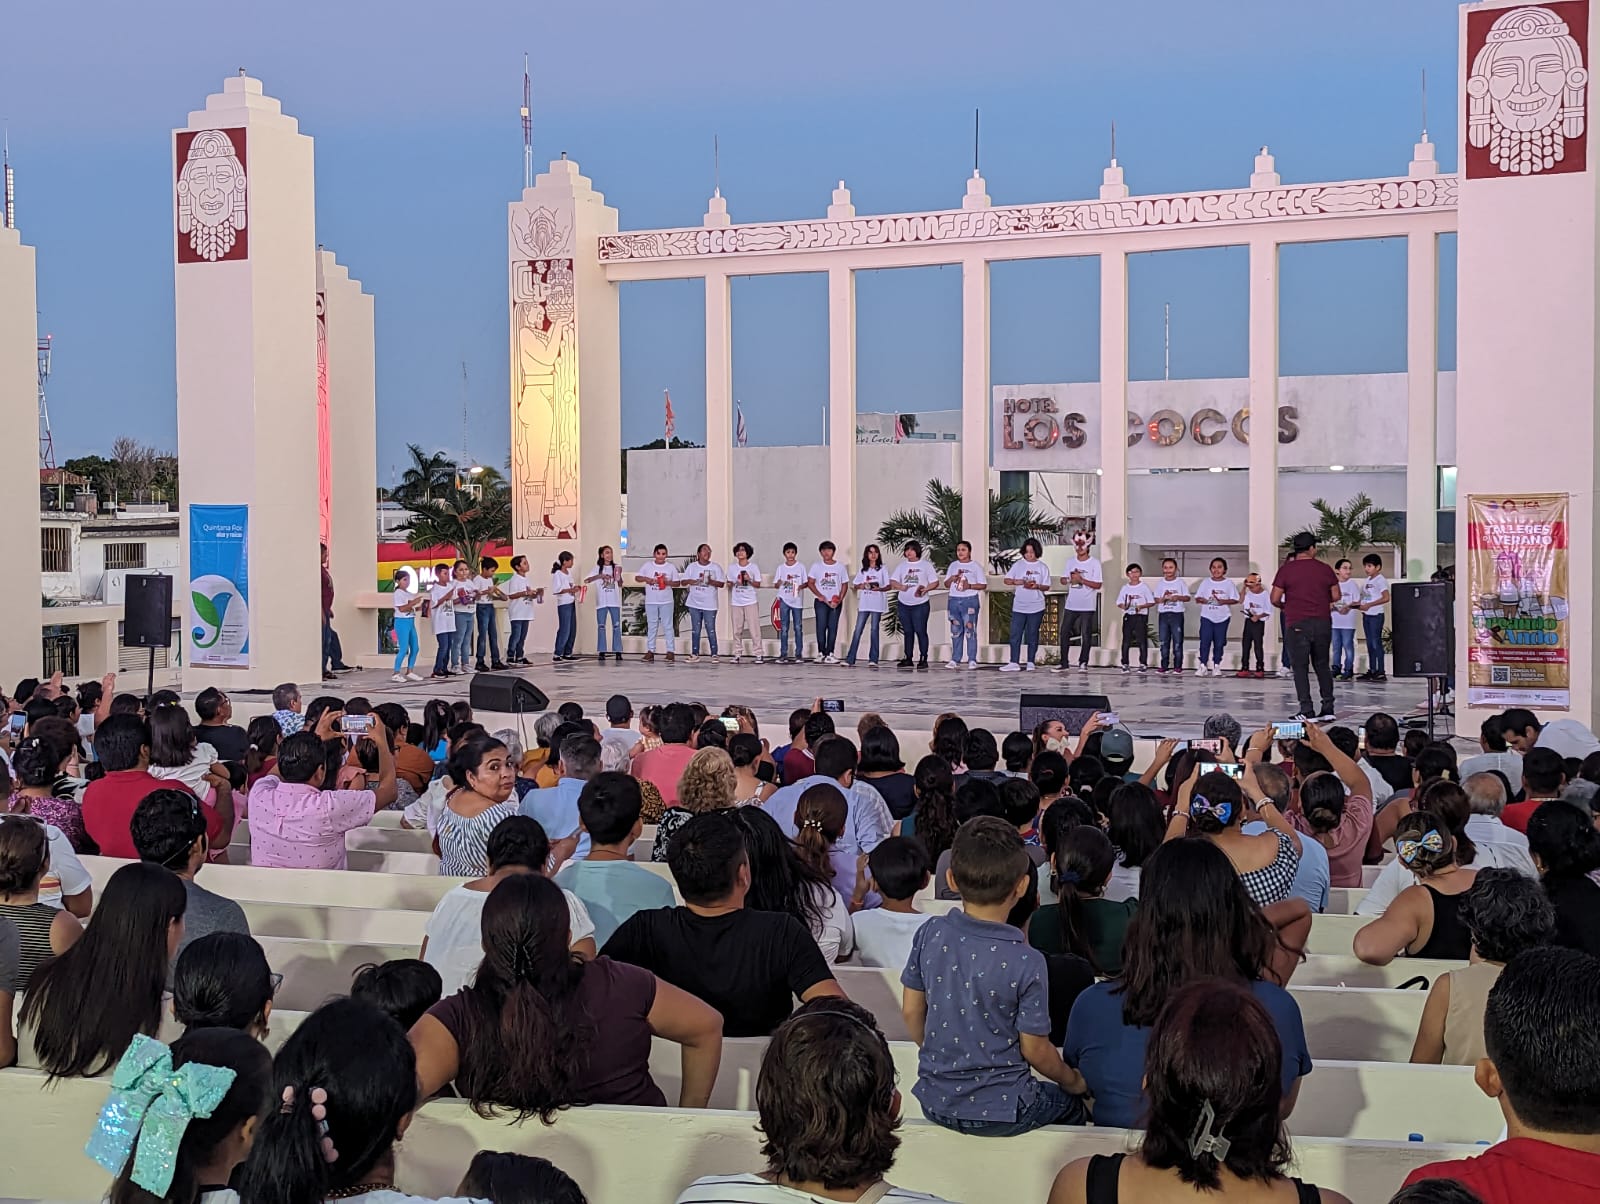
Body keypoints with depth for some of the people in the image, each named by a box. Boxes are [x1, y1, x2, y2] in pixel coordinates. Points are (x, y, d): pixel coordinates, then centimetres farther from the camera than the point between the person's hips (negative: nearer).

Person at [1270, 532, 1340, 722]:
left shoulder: (1286, 569, -5)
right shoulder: (1325, 569, 2)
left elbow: (1275, 599, -7)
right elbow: (1336, 596, 6)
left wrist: (1285, 607, 14)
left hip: (1297, 624, -3)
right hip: (1322, 623, 3)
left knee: (1300, 667, 2)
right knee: (1322, 665, 15)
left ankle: (1307, 712, -1)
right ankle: (1328, 708, 15)